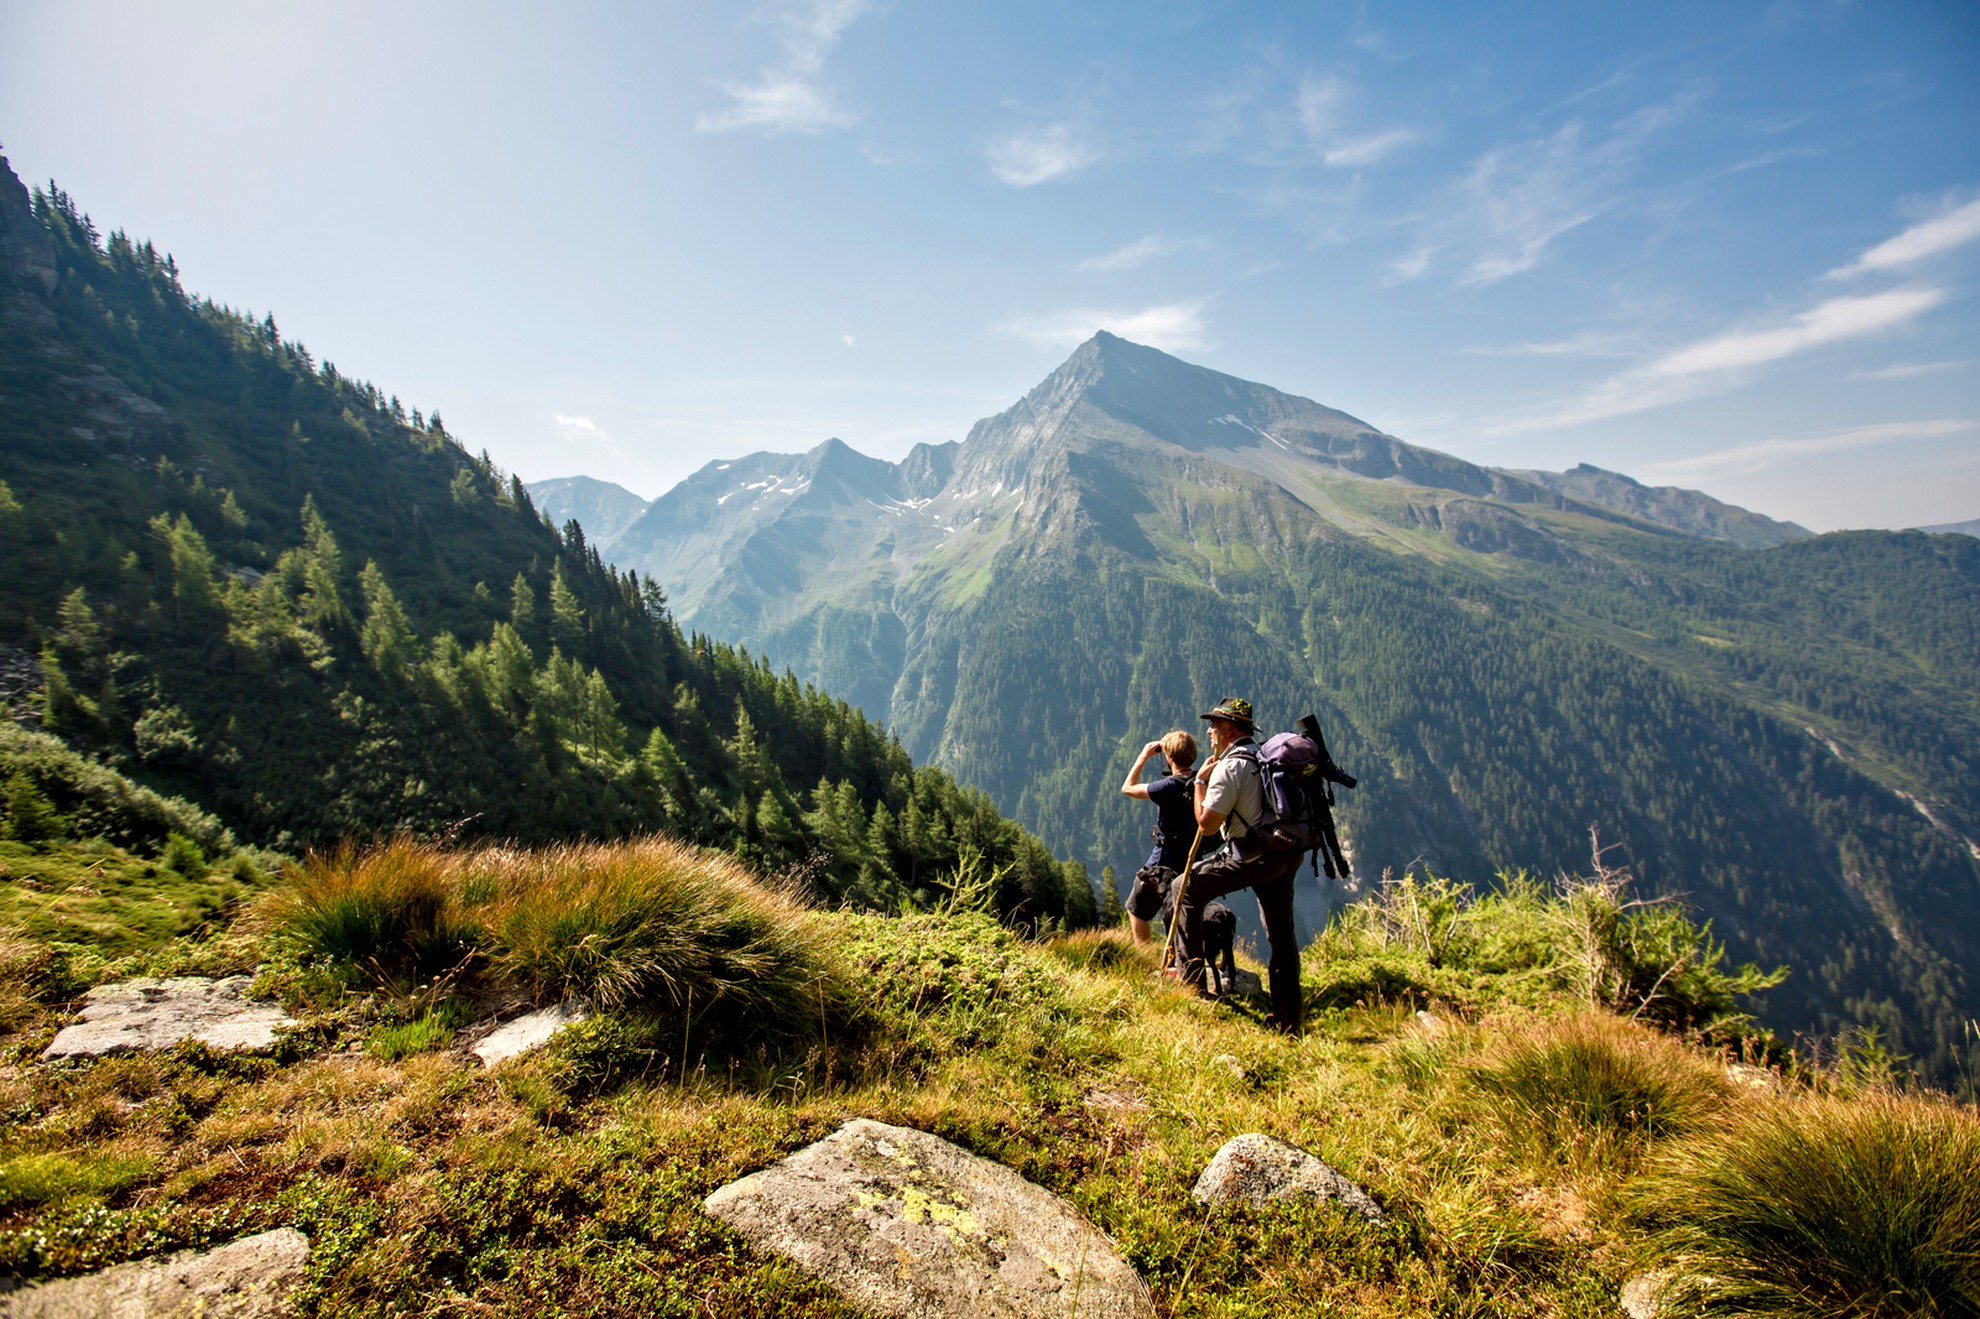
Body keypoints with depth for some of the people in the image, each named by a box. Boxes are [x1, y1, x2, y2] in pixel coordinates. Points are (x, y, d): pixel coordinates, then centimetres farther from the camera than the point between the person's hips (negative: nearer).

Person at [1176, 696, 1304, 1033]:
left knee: (1188, 886, 6)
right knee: (1281, 933, 14)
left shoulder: (1230, 767, -14)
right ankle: (1288, 1021, 21)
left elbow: (1206, 824, -15)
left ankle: (1191, 976, 10)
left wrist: (1200, 781, -4)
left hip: (1253, 859, -8)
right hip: (1286, 855, 8)